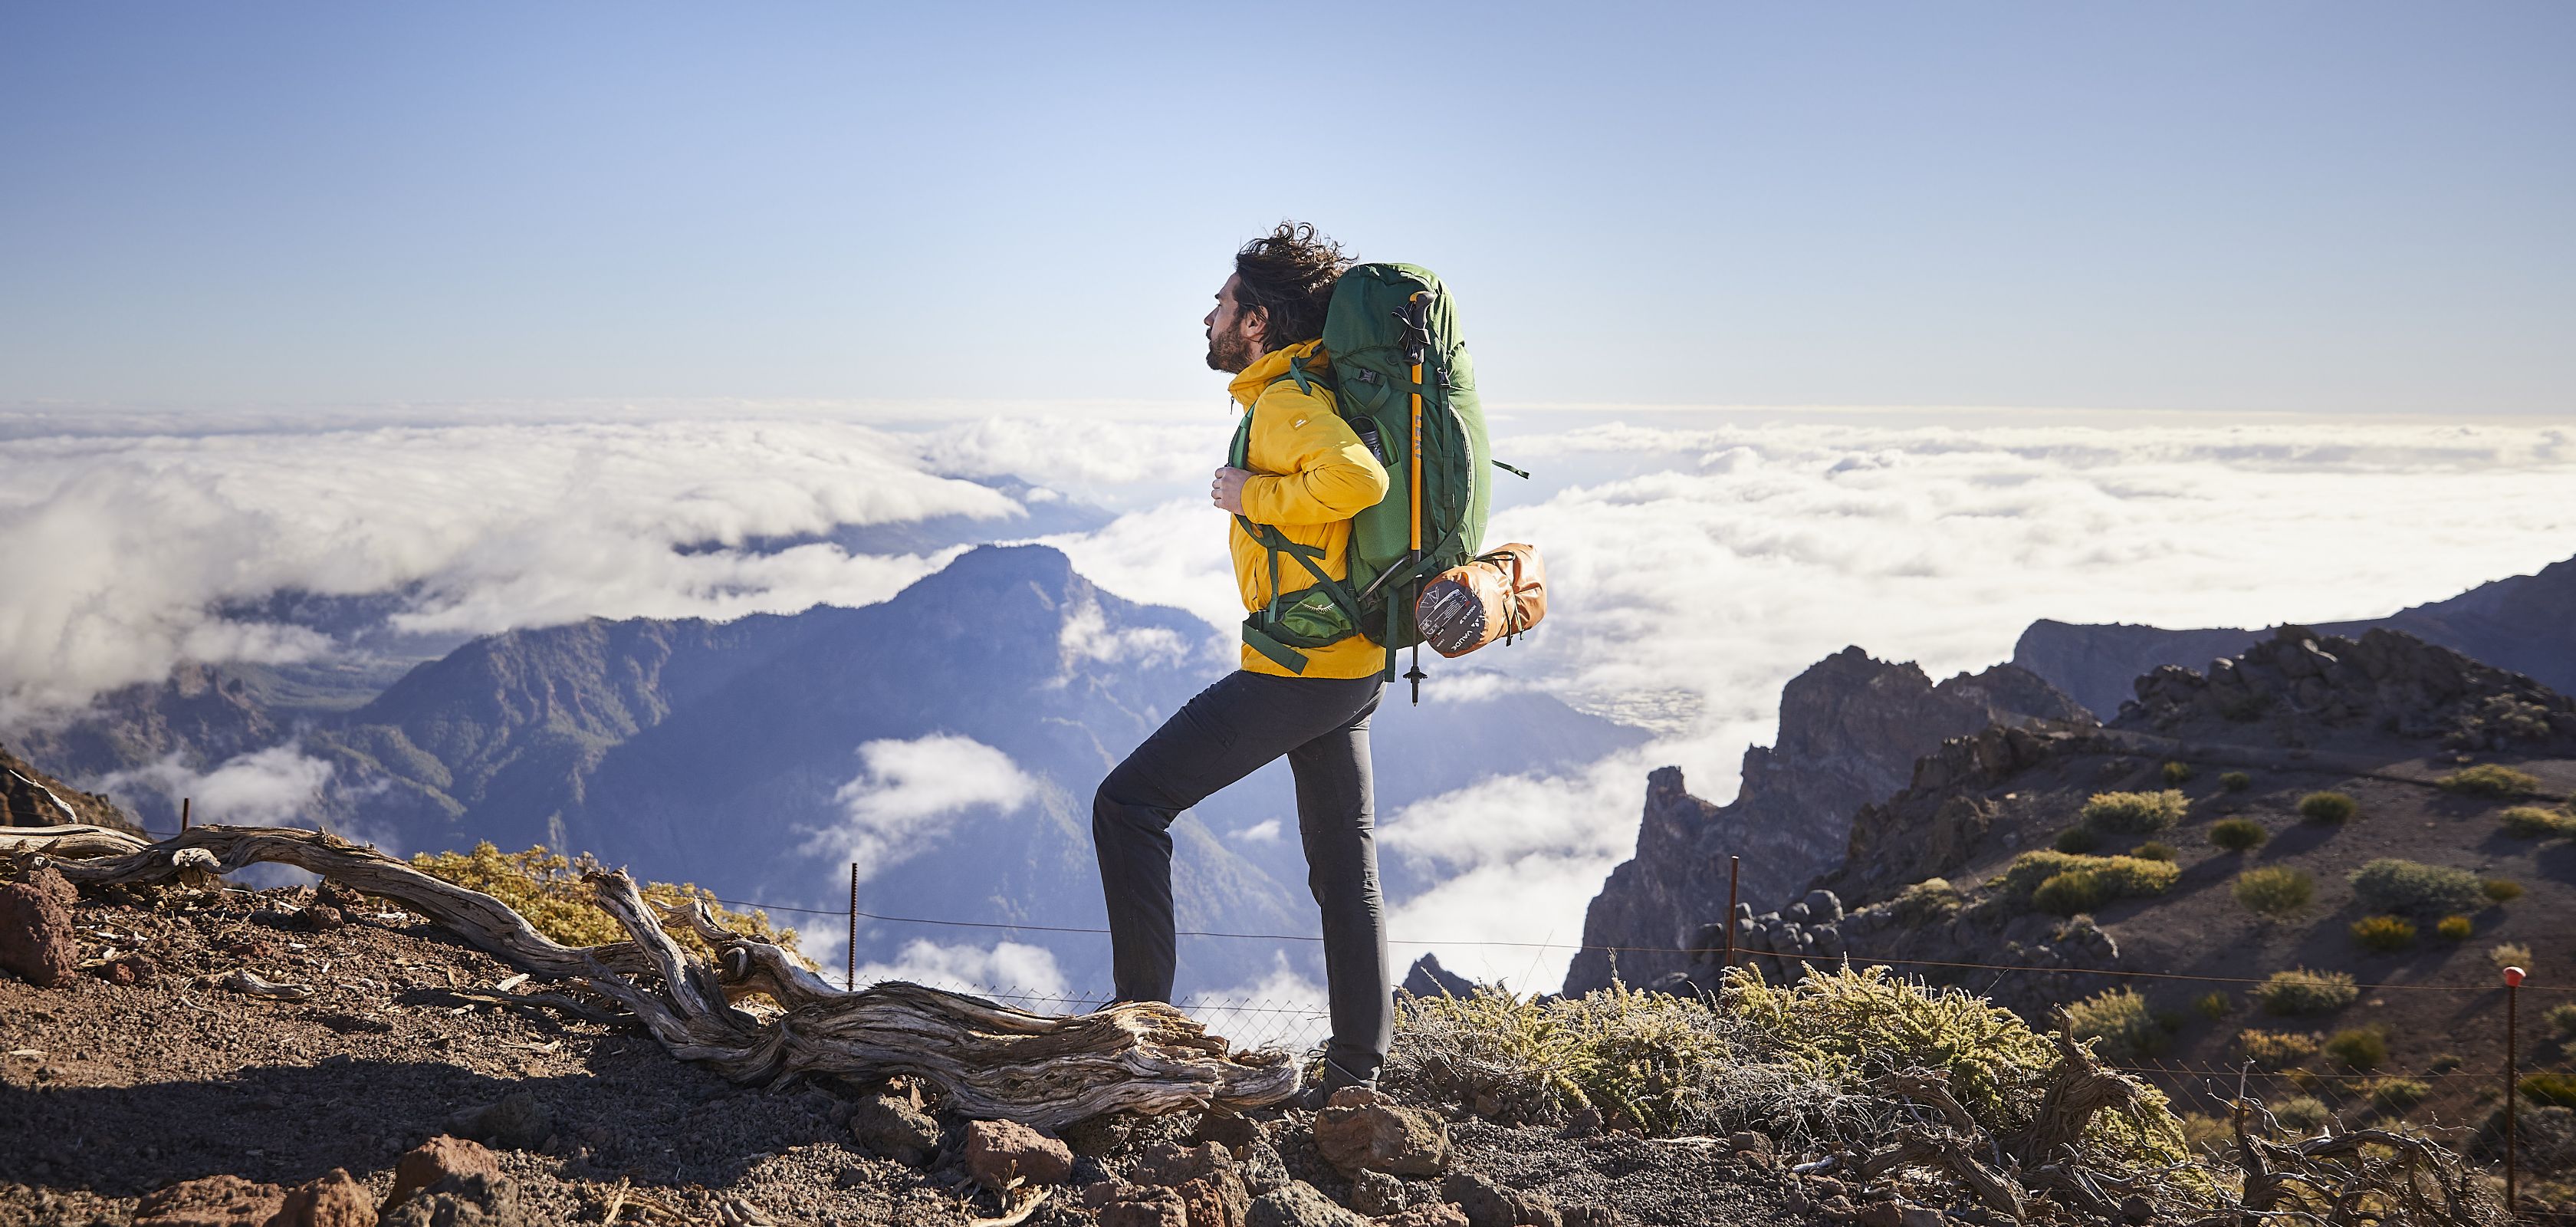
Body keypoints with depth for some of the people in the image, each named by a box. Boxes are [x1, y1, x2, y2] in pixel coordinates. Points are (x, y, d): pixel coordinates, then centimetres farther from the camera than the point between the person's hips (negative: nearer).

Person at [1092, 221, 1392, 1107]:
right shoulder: (1308, 392, 15)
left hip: (1295, 668, -10)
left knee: (1129, 803, -3)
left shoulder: (1285, 401, -14)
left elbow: (1358, 479, -32)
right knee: (1345, 867, 11)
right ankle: (1356, 1070, 17)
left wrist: (1253, 495, -20)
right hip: (1352, 666, 10)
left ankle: (1144, 1014, 1)